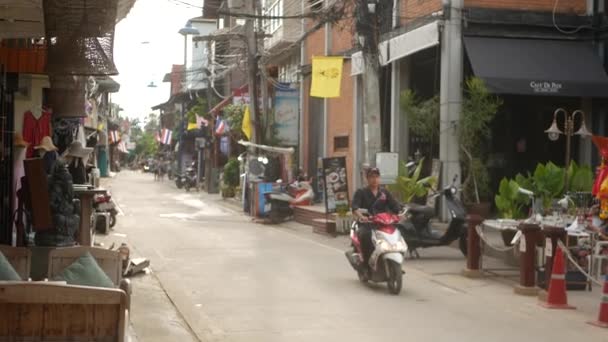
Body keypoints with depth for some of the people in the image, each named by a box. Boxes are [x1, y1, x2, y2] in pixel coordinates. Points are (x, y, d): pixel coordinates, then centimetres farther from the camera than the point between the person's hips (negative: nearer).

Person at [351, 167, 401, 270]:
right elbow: (355, 207, -12)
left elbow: (395, 205, 6)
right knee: (364, 235, -36)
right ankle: (367, 263, -25)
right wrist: (361, 216, -33)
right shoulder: (361, 192, 5)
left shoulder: (385, 193, 17)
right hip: (366, 223, -4)